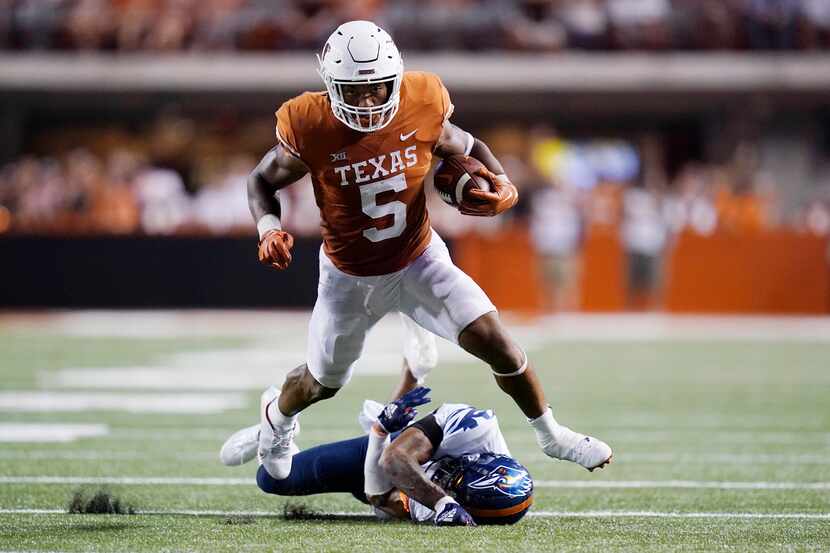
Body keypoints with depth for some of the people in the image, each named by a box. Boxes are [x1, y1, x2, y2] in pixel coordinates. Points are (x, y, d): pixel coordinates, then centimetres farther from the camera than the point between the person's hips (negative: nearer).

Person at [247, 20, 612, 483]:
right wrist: (269, 227, -28)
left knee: (493, 340, -13)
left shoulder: (421, 110, -21)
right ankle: (278, 414, 53)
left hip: (420, 261, 1)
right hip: (351, 278, -1)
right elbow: (263, 181, -8)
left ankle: (551, 435, 9)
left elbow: (466, 149, 0)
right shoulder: (311, 129, -26)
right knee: (323, 383, 16)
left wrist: (504, 186, -19)